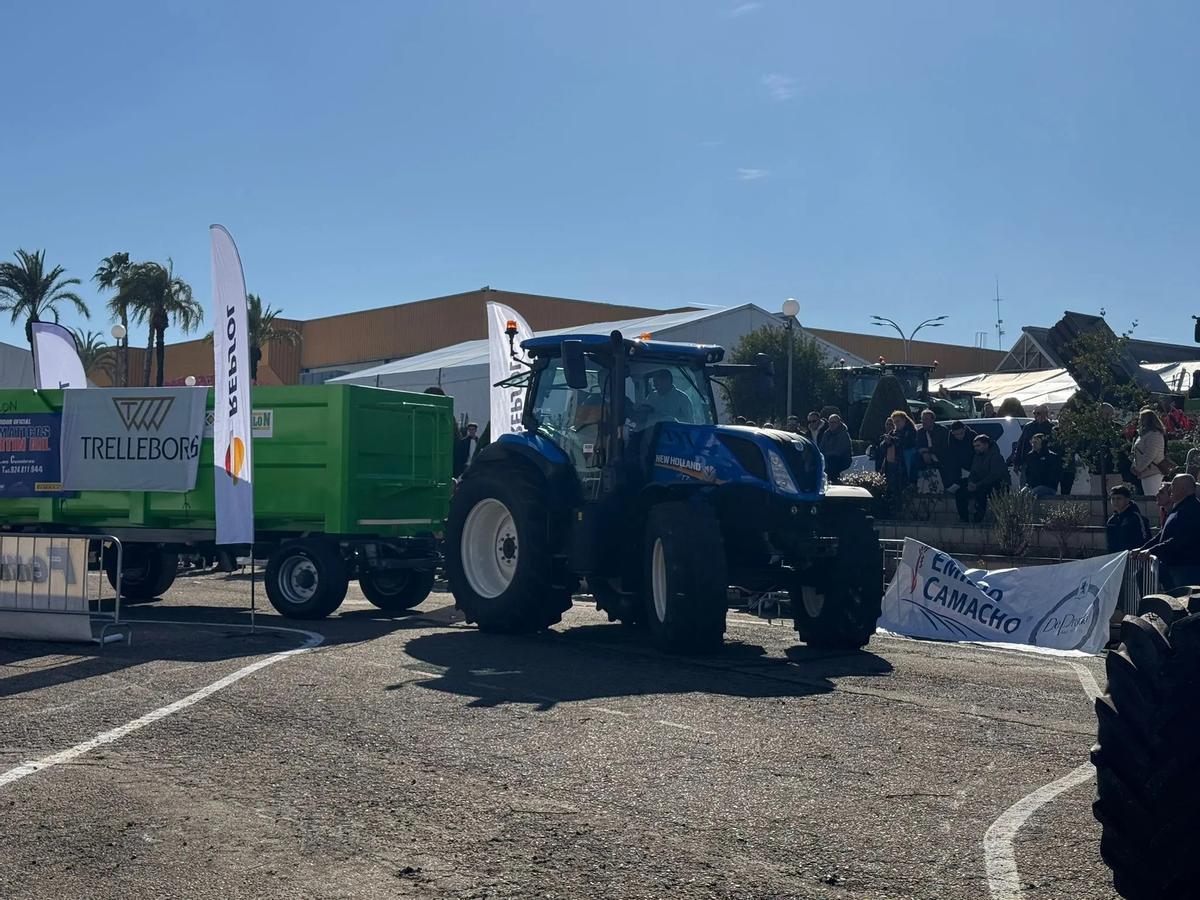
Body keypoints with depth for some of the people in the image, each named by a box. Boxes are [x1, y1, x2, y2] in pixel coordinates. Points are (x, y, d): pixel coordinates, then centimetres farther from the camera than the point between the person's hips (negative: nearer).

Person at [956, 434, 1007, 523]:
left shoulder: (996, 457, -11)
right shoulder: (978, 457, 13)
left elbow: (995, 475, -21)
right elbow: (973, 473, 12)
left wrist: (977, 485, -25)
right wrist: (970, 483, -12)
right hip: (981, 487, 8)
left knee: (980, 492, -36)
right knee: (960, 493, -9)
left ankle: (978, 519, -26)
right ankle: (963, 519, -5)